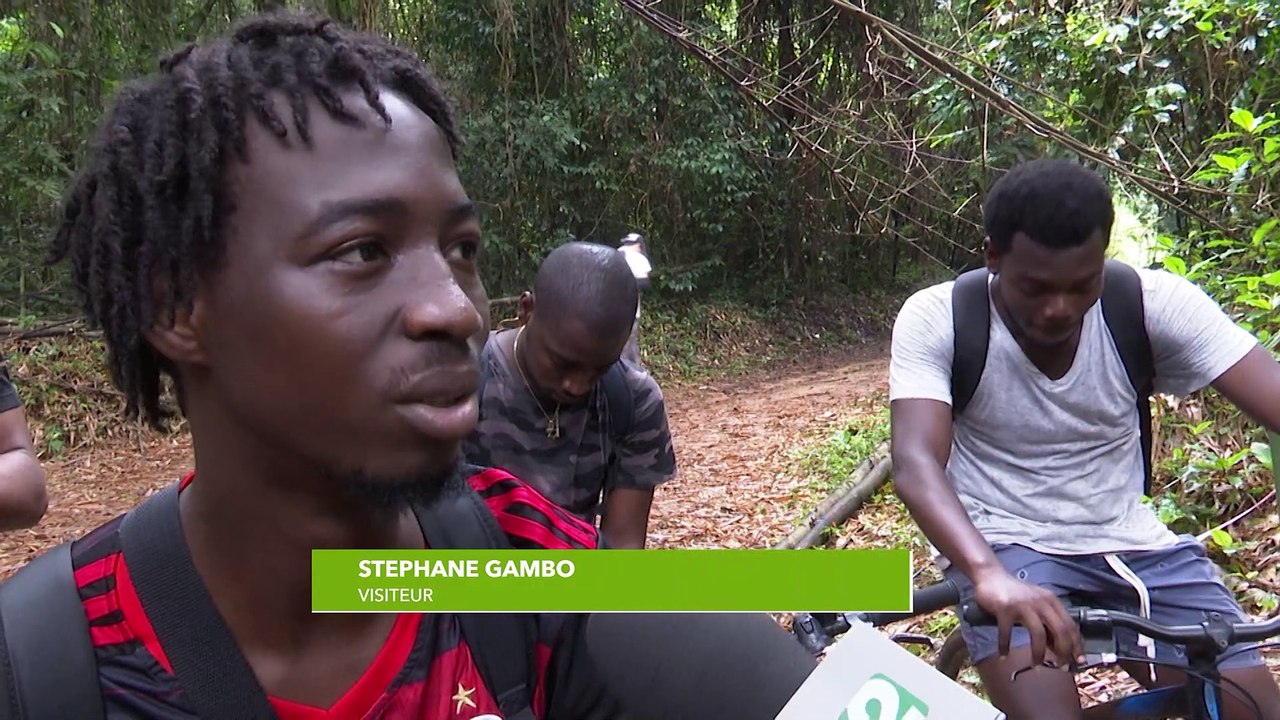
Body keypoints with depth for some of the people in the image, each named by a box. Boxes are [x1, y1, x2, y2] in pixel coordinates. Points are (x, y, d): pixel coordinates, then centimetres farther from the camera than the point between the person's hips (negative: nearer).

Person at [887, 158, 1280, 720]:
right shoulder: (935, 319, -16)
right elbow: (916, 464, -28)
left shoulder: (1154, 303, -11)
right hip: (1001, 546, -3)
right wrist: (991, 575, -46)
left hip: (1128, 543, 3)